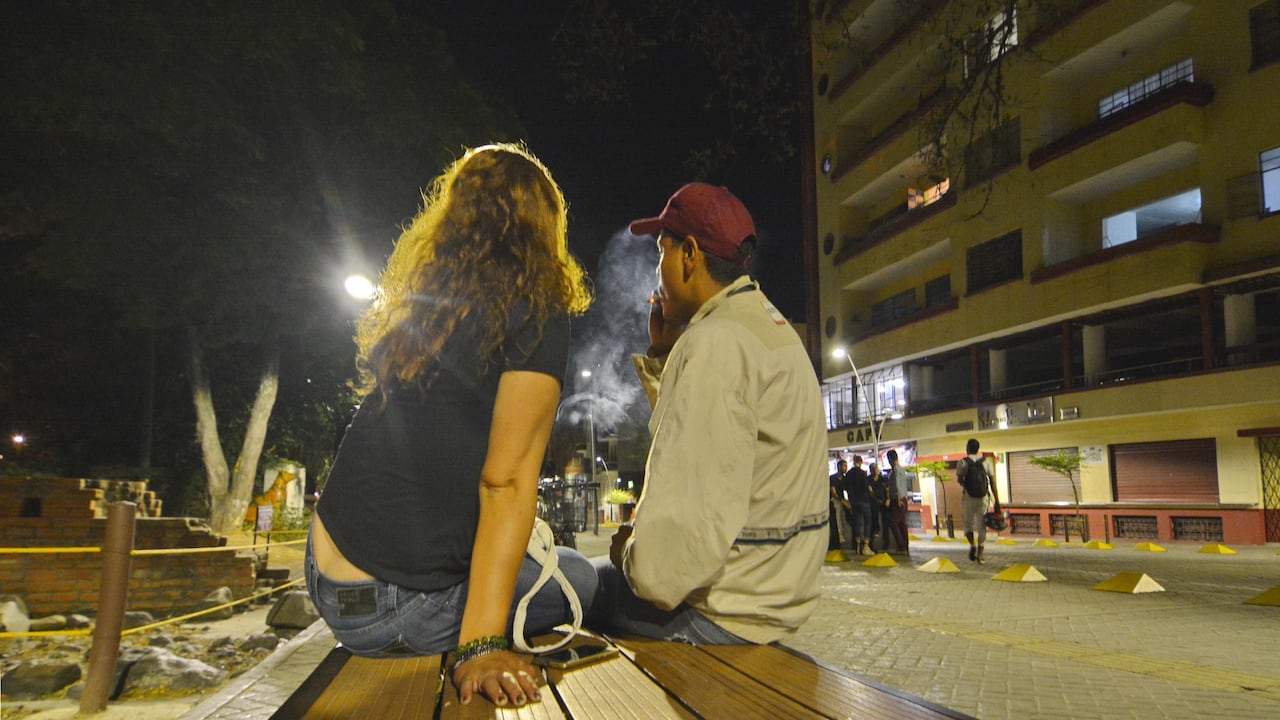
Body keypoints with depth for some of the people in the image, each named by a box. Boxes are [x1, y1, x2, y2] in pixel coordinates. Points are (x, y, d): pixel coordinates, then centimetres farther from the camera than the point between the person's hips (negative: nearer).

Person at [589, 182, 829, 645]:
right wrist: (662, 355, 14)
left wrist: (634, 555, -11)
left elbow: (694, 519, -30)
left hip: (721, 613, -10)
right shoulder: (771, 329, 12)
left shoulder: (715, 341, -22)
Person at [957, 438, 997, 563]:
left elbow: (959, 480, -8)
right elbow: (992, 481, 2)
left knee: (968, 522, 11)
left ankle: (972, 543, -17)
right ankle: (980, 555, 8)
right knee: (982, 525, 9)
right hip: (983, 497, 2)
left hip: (969, 497, -2)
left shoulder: (963, 462, -1)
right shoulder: (985, 462, 6)